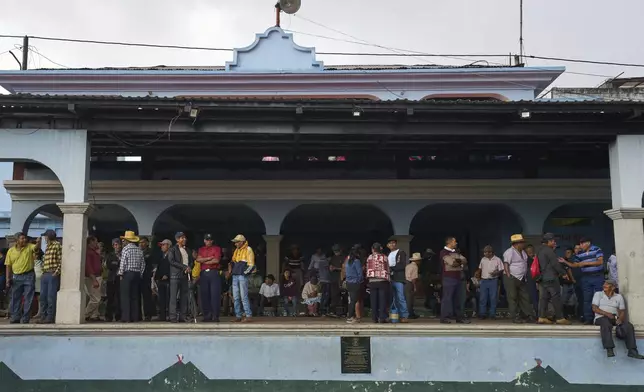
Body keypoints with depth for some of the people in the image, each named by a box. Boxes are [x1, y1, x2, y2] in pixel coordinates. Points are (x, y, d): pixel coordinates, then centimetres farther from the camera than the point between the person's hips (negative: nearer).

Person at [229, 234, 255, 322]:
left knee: (243, 296, -10)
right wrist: (230, 264, 7)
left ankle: (248, 315, -6)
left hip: (242, 276, -7)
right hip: (235, 276, 7)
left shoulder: (248, 250, -3)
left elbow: (251, 264, -8)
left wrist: (244, 272, -12)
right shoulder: (236, 251, 19)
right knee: (236, 297, 7)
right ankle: (238, 316, 12)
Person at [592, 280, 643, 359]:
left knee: (629, 326, -25)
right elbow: (594, 308, 1)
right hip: (601, 317, -3)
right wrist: (606, 313, -15)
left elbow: (622, 310, 10)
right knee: (606, 324, -38)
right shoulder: (598, 294, 13)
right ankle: (609, 349, -43)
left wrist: (620, 318, -13)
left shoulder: (619, 296, 18)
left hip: (615, 318, 3)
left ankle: (632, 351, -28)